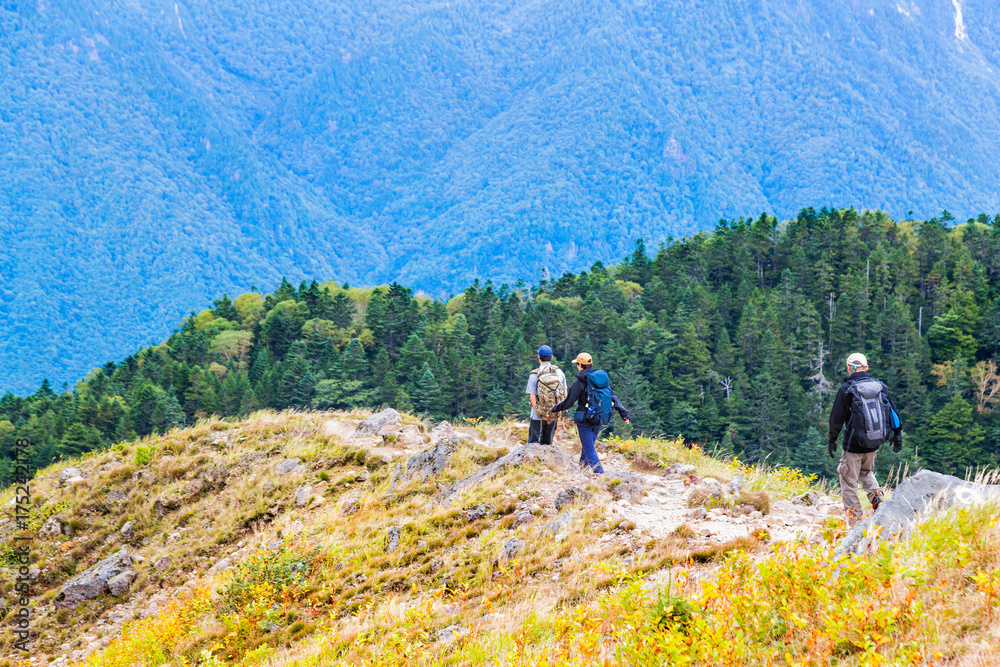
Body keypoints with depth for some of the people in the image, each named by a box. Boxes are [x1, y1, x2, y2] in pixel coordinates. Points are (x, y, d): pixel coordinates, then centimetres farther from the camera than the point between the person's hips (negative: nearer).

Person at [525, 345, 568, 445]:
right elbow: (565, 394, 5)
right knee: (548, 443, 15)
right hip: (554, 416, 4)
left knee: (534, 443, 4)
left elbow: (532, 397, -13)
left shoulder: (534, 375, -9)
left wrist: (541, 415, -12)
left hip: (538, 417, -4)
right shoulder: (560, 372, 1)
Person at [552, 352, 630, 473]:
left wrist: (555, 409, 9)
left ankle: (600, 473, -10)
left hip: (585, 420, -6)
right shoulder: (603, 379, 6)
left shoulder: (580, 382, -12)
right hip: (599, 420, 6)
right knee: (587, 446, 22)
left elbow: (568, 402, -8)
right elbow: (613, 398, 8)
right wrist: (624, 413, 12)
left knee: (589, 449, -1)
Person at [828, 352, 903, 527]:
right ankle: (877, 497, 5)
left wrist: (832, 440, 3)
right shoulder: (880, 386, 3)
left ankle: (854, 520, 6)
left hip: (855, 444, -5)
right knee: (866, 472, 29)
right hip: (875, 444, 5)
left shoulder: (847, 389, -10)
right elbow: (893, 412, 8)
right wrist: (897, 435, 18)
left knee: (848, 480, 6)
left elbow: (836, 418, -8)